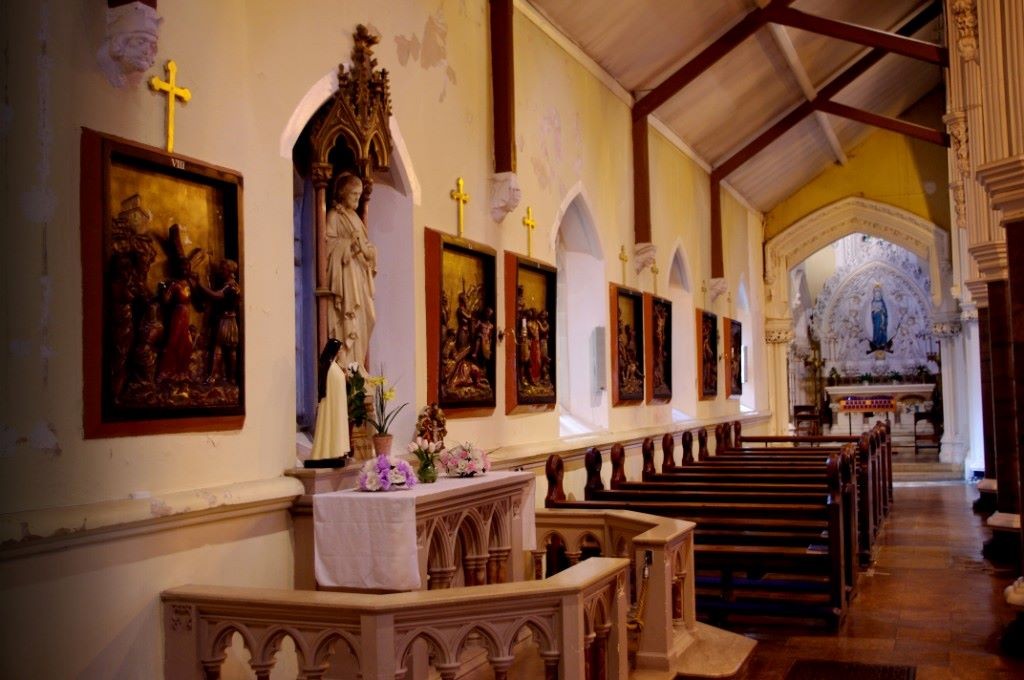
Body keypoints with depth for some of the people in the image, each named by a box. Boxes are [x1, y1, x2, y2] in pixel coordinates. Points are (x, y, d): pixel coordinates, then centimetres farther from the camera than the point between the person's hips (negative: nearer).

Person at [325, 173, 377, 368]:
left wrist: (367, 249, 2)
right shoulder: (334, 215, -2)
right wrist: (350, 243, -17)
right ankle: (345, 367, -12)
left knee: (361, 322, 4)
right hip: (344, 276, -8)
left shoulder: (355, 217, 21)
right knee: (346, 323, -13)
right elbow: (329, 243, -13)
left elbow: (366, 246, 23)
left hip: (359, 276, 8)